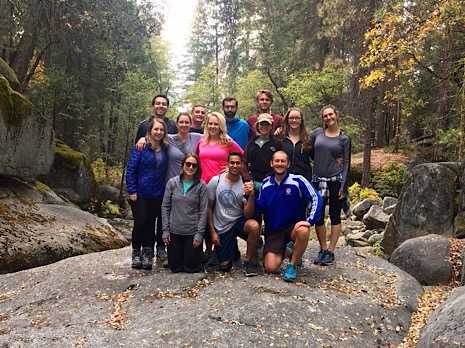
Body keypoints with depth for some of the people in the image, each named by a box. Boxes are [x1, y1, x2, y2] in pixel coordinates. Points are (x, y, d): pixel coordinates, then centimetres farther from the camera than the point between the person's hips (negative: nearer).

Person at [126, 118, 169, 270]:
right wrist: (132, 191, -10)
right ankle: (136, 253, 17)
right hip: (140, 194, -3)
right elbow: (130, 169, -7)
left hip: (158, 195, 3)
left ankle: (147, 255, 17)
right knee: (140, 223, 0)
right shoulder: (141, 147, -7)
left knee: (150, 224, 8)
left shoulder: (165, 149, 6)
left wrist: (166, 191, 5)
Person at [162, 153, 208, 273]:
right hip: (174, 231, 2)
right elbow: (165, 207, 2)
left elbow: (203, 211, -5)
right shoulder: (172, 182, -1)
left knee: (191, 267, 6)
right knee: (174, 266, 9)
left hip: (193, 232, -1)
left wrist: (199, 233, -10)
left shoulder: (201, 186, -5)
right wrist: (165, 230, -2)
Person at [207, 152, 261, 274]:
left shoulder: (245, 185, -9)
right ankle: (233, 247, 35)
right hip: (221, 227, 0)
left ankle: (248, 260, -11)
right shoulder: (215, 181, -9)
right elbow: (209, 208, 0)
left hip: (238, 222, 0)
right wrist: (212, 231, -2)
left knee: (254, 226, -35)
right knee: (224, 266, -1)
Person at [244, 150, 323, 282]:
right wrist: (251, 195, -17)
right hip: (273, 231, 2)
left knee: (303, 231, -38)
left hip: (294, 226, -2)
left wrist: (309, 221, -23)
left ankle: (292, 265, -10)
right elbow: (255, 211, 0)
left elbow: (316, 199, -13)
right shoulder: (265, 185, -1)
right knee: (271, 268, -14)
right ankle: (282, 251, 22)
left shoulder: (297, 181, -11)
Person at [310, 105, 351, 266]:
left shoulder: (344, 138, 3)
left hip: (336, 180, -2)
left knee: (335, 216, 4)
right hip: (318, 180, 2)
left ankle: (330, 251, 12)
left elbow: (346, 163, 0)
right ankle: (323, 249, 20)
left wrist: (343, 186, -7)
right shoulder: (317, 133, 6)